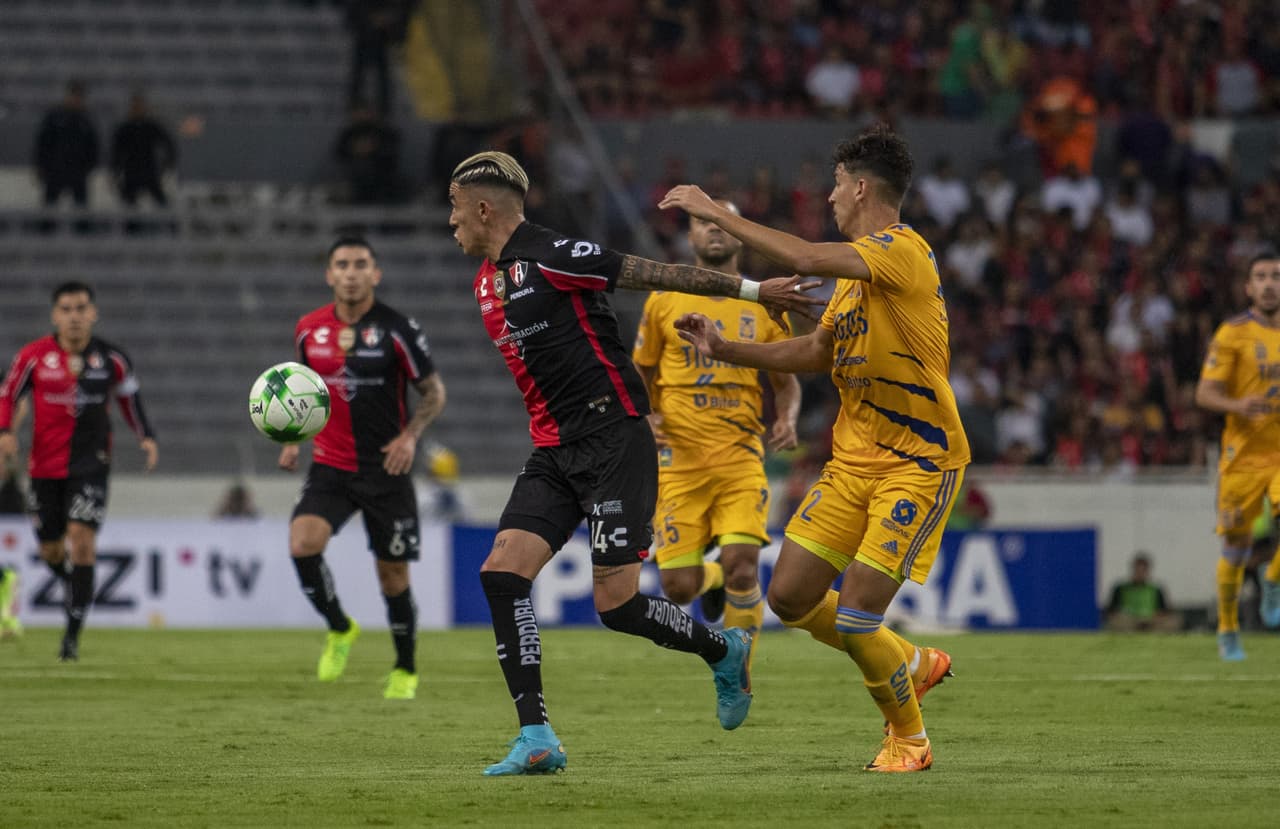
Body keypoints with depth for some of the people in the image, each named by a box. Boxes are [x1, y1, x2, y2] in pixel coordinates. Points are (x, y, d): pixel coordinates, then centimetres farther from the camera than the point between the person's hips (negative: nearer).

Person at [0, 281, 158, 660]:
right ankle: (75, 586, 45)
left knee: (81, 537, -17)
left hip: (91, 463, -1)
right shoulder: (34, 355, -5)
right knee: (50, 548, 7)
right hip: (45, 466, 1)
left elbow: (129, 395, 15)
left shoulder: (111, 359, -2)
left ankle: (73, 633, -12)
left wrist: (146, 436, 5)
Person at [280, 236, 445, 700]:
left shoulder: (396, 329, -8)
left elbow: (434, 392, -2)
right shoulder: (309, 329, 3)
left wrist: (410, 436, -19)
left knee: (393, 572, 3)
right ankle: (339, 629, 5)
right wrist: (292, 440, 4)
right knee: (303, 544, -21)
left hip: (386, 470, -2)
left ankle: (405, 670, 24)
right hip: (330, 466, 2)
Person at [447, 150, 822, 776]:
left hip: (613, 442, -8)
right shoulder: (488, 280, 15)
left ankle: (724, 652, 18)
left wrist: (754, 290, -9)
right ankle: (536, 739, -9)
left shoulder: (550, 256, -13)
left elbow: (662, 274, -11)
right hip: (553, 453, 8)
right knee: (502, 571, -10)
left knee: (616, 602, -11)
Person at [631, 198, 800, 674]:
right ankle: (713, 578, 33)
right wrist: (643, 417, -5)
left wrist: (787, 419, -4)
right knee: (679, 588, -6)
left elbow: (786, 382, 17)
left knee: (742, 568, -18)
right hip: (678, 457, 0)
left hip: (741, 456, 0)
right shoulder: (664, 303, 7)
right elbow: (640, 376, 15)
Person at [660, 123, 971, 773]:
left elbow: (805, 259, -31)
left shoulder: (904, 251, -17)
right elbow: (817, 352, 22)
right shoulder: (856, 266, 14)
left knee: (856, 616, -12)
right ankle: (911, 665, 26)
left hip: (918, 463, -9)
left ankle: (909, 737, 12)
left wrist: (718, 213, -22)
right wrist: (722, 348, 13)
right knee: (790, 596, 4)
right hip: (854, 459, 9)